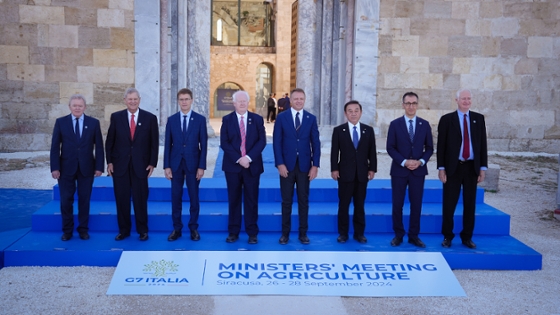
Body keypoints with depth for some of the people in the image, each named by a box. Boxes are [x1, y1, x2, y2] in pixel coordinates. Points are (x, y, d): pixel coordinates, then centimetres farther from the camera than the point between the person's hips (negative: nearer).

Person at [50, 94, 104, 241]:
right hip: (66, 168, 0)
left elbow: (99, 146, 2)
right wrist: (55, 168, -8)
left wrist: (99, 166, -5)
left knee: (84, 200, 7)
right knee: (66, 200, 5)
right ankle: (67, 230, 18)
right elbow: (55, 147, 0)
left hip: (86, 168, 0)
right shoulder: (60, 122, 2)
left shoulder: (93, 123, 2)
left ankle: (83, 229, 19)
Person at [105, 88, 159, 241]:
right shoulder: (116, 117, 3)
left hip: (140, 165, -1)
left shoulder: (150, 118, 0)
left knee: (140, 199, 4)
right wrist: (109, 162, 0)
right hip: (120, 165, 1)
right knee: (121, 199, 6)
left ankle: (142, 230, 17)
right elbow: (109, 141, 6)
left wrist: (152, 163, -3)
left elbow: (154, 143, 2)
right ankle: (124, 230, 19)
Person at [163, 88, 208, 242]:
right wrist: (166, 166, -2)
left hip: (193, 163, -1)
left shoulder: (200, 119, -1)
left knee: (193, 197, 5)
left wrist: (201, 166, -8)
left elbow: (203, 144, -3)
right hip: (175, 163, 2)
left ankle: (193, 228, 17)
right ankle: (177, 228, 16)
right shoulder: (171, 119, 4)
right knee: (176, 197, 6)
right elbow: (168, 144, 4)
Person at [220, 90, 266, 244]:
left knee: (252, 200, 4)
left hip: (252, 165, 0)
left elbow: (262, 141, -2)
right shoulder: (227, 120, 5)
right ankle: (233, 232, 14)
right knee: (233, 200, 5)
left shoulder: (257, 119, 6)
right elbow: (224, 143, -3)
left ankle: (252, 233, 11)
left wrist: (248, 157, -15)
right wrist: (238, 159, -14)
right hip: (232, 165, 0)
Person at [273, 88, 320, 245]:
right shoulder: (282, 117, 1)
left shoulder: (311, 118, 5)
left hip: (304, 165, 1)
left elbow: (315, 143, 3)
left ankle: (303, 233, 16)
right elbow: (276, 142, -2)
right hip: (287, 165, -1)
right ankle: (285, 233, 15)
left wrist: (315, 165, -5)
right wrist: (280, 164, -10)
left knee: (303, 200, 7)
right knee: (286, 201, 5)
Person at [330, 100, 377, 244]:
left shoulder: (368, 130, 6)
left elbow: (372, 151, 6)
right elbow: (334, 152, -1)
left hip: (362, 173, 2)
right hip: (345, 173, -1)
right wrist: (334, 169, -8)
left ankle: (359, 233, 17)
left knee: (360, 205, 8)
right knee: (343, 205, 5)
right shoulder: (338, 130, 2)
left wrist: (372, 169, 0)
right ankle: (343, 233, 14)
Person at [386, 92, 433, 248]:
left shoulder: (425, 124, 6)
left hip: (418, 170, 1)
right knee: (397, 204, 3)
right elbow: (390, 148, -3)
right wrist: (404, 162, -14)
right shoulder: (395, 124, 1)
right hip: (399, 170, -1)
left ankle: (414, 236, 15)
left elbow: (429, 148, 7)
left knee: (416, 204, 5)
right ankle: (398, 235, 15)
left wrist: (421, 161, -10)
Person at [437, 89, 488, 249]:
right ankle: (447, 236, 16)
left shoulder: (479, 118, 7)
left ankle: (467, 237, 19)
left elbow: (483, 144, 7)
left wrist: (483, 167, 2)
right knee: (449, 204, 2)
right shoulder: (446, 119, 0)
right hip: (453, 167, -2)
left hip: (472, 167, 2)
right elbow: (441, 145, -1)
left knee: (470, 204, 8)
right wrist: (441, 168, -7)